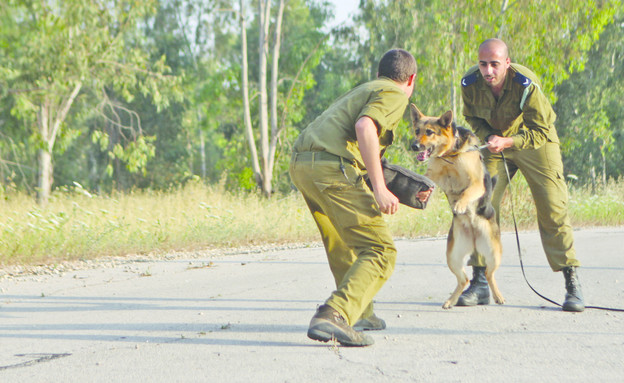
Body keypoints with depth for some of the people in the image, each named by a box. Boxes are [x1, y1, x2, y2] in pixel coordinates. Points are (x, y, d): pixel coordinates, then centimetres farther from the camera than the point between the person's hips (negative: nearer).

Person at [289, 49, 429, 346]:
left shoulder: (362, 90, 32)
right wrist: (379, 188, -16)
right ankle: (333, 316, -27)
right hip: (332, 168, -9)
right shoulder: (395, 95, 5)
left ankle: (360, 313, 39)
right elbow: (364, 127, -15)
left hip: (300, 165, 9)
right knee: (380, 252, -9)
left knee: (342, 243, 29)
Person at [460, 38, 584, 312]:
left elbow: (540, 131, -24)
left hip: (535, 142, -4)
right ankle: (479, 283, 2)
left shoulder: (526, 84, -32)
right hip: (495, 143, 4)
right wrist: (487, 137, -18)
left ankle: (572, 283, -4)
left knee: (553, 209, -11)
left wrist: (507, 142, -38)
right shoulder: (470, 84, -20)